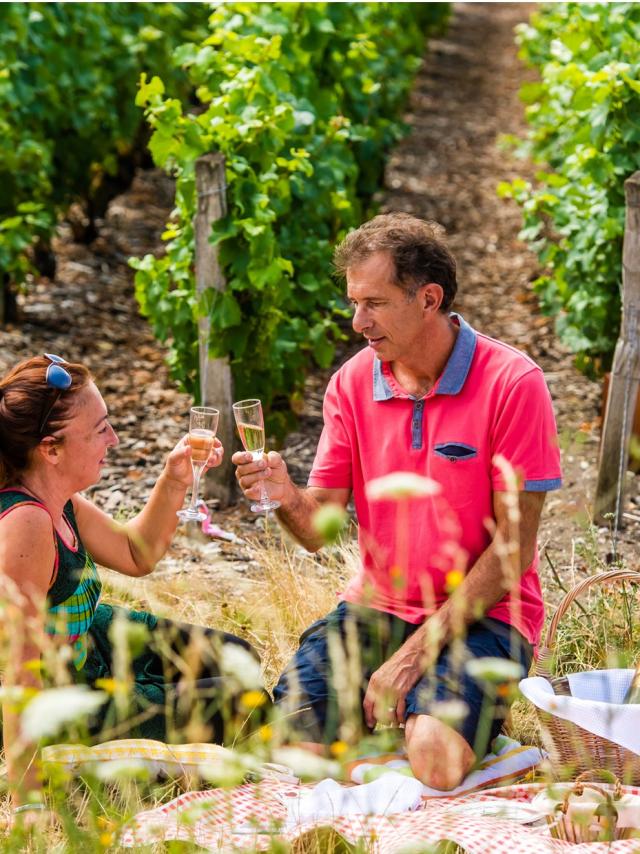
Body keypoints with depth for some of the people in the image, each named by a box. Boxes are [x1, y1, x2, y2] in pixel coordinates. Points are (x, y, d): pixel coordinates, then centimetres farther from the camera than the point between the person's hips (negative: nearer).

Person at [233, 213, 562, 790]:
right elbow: (321, 529, 2)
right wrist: (286, 496, -23)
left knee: (435, 758, -29)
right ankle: (381, 706, 12)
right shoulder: (352, 382, 3)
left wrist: (415, 652, -18)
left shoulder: (511, 382, -12)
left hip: (481, 613, -4)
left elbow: (514, 546, -13)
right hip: (376, 607, 4)